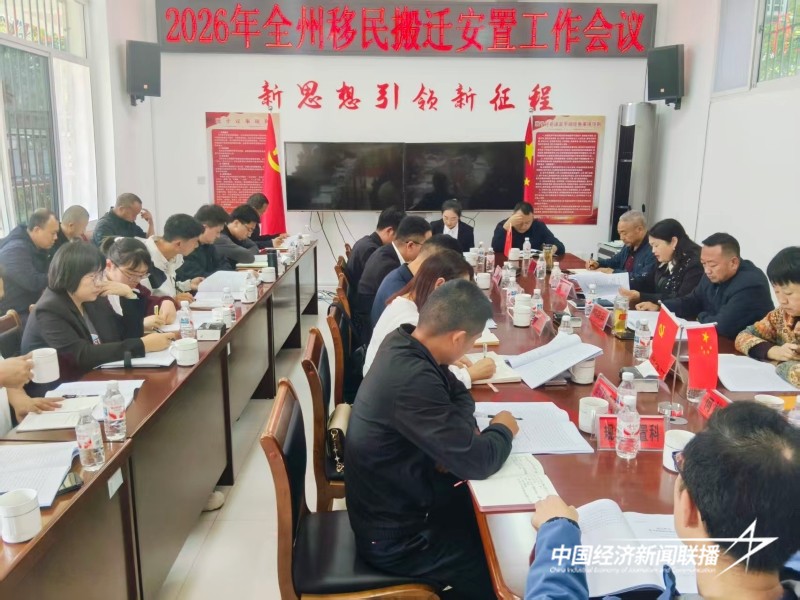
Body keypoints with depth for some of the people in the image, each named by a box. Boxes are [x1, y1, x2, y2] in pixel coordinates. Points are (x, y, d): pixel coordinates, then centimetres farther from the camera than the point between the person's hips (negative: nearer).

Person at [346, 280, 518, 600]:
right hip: (392, 536, -8)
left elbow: (458, 393, 8)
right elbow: (477, 462, -30)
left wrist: (460, 436, -11)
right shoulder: (411, 380, -36)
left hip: (396, 498, 8)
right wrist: (503, 430, -9)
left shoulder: (403, 342, -8)